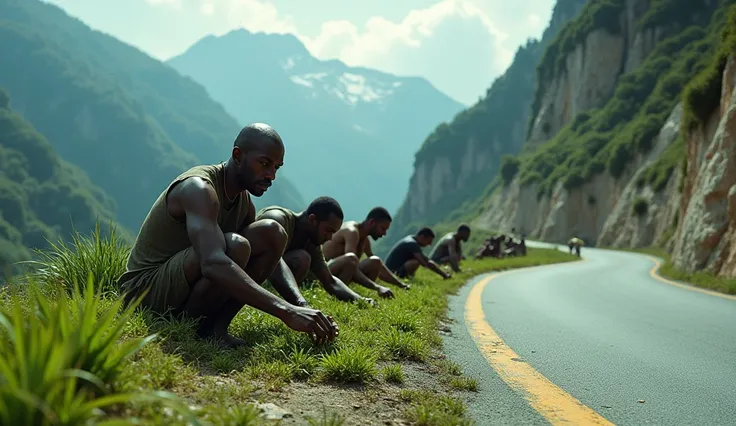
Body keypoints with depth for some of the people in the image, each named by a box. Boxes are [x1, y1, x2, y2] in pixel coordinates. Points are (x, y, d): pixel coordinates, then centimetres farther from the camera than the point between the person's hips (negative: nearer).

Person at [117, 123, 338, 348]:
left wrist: (300, 307, -7)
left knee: (272, 232, -6)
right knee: (235, 246, -34)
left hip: (189, 286, 9)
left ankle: (216, 326, -11)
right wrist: (286, 311, -48)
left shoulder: (245, 204, 5)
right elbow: (213, 264, -41)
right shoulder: (199, 189, -24)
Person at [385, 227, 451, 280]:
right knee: (416, 262, -31)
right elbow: (427, 263, -25)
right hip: (394, 271, -11)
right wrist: (444, 275, -20)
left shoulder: (410, 239, 13)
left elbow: (427, 260, 21)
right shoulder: (412, 244, -18)